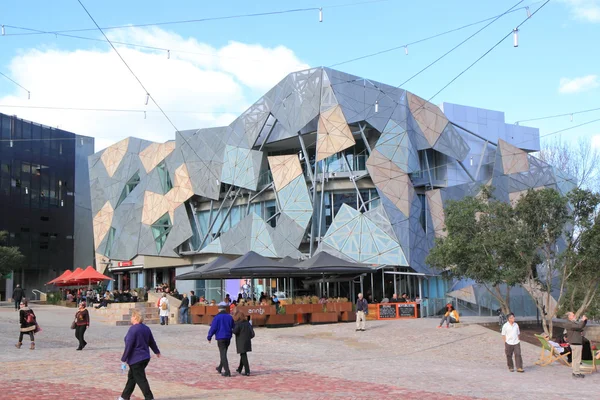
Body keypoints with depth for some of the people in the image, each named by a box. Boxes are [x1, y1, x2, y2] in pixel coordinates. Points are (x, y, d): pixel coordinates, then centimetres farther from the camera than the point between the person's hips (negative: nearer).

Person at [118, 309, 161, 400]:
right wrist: (157, 351, 33)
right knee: (131, 377, 19)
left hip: (136, 359, -9)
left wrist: (124, 359, -13)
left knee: (141, 380, -2)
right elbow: (152, 341, 18)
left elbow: (128, 346, -20)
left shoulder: (133, 329, -19)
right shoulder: (146, 328, 6)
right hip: (145, 358, 9)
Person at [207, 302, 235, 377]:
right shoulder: (229, 317, 5)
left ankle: (227, 371, -13)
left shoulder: (217, 317, -10)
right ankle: (220, 368, 35)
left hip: (220, 338, -5)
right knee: (224, 353, 20)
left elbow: (213, 328, -10)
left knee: (223, 355, -5)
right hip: (228, 338, 5)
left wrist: (209, 337, 1)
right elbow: (233, 328, 14)